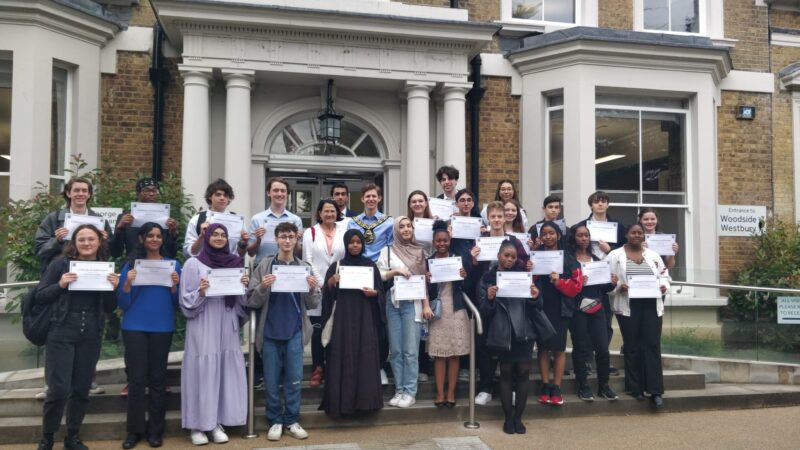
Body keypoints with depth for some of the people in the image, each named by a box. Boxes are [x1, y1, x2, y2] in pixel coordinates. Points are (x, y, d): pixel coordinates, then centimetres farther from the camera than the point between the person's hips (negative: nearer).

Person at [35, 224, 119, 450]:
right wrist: (60, 285, -19)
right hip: (61, 334, -3)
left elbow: (109, 308, 9)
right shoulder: (60, 264, -3)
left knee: (81, 389, 10)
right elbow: (39, 297, -3)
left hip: (91, 336, 3)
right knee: (59, 389, -5)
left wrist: (113, 288, -9)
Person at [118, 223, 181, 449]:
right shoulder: (131, 264, 3)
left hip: (162, 327, 1)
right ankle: (135, 430, 12)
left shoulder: (173, 264, 5)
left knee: (158, 377, 6)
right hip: (135, 327, 0)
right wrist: (128, 282, -16)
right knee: (136, 378, 1)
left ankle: (155, 430, 15)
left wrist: (175, 285, -13)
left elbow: (176, 303, 5)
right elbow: (123, 304, -1)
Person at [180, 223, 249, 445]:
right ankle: (197, 425, 8)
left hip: (227, 326, 4)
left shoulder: (235, 263, 10)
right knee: (202, 372, -3)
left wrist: (245, 285, -6)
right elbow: (187, 301, -3)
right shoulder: (194, 263, -1)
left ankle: (217, 423, 15)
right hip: (203, 328, -3)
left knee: (225, 371, 4)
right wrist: (200, 293, -22)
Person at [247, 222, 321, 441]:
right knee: (271, 380, 7)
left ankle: (292, 420, 20)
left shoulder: (305, 267, 6)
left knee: (294, 379, 6)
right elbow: (252, 301, -1)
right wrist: (263, 287, -19)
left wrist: (313, 289, -13)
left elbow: (313, 304, 6)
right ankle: (275, 421, 21)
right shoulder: (264, 266, 1)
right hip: (270, 332, -1)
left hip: (295, 332, 1)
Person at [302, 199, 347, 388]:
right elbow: (308, 261, -1)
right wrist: (321, 283, -8)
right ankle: (318, 369, 10)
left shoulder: (344, 233, 7)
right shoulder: (310, 233, 5)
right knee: (318, 329, 2)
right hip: (317, 287, -1)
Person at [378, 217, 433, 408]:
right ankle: (399, 390, 13)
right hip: (393, 303, 1)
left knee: (411, 350, -5)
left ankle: (410, 392, 2)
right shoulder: (387, 250, 8)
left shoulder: (420, 251, 9)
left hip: (413, 303, -1)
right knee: (395, 350, 4)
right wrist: (395, 271, -12)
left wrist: (426, 305, 2)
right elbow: (378, 275, 3)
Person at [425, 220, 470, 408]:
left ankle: (451, 393, 12)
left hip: (456, 309, 0)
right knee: (439, 353, 2)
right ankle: (440, 393, 9)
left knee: (454, 353, 4)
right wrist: (427, 281, -16)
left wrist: (464, 277, -14)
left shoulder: (458, 259, 3)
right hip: (437, 310, 0)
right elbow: (427, 292, 3)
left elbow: (465, 288, 5)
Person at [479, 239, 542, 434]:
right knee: (506, 373, 6)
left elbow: (535, 307, 8)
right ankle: (508, 418, 16)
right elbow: (484, 311, -3)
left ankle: (518, 417, 14)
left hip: (524, 332, 2)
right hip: (502, 333, -2)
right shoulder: (488, 278, 0)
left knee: (523, 372, 2)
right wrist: (489, 299, -23)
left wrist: (535, 298, -14)